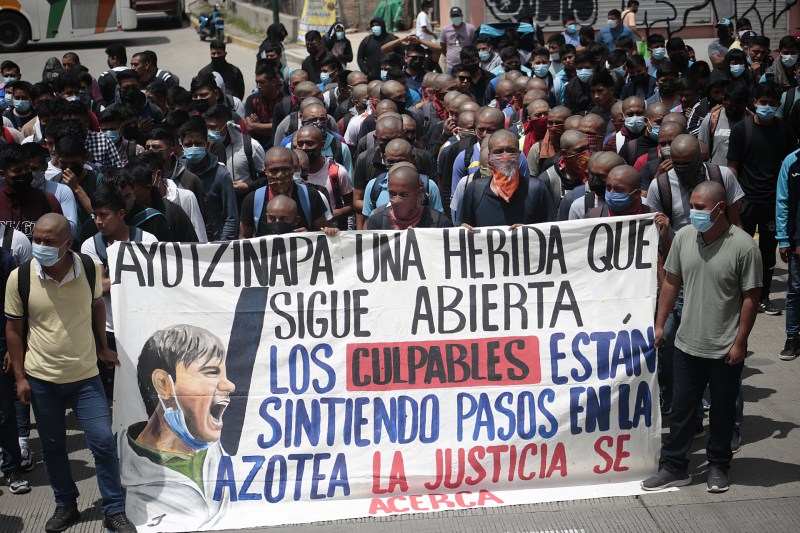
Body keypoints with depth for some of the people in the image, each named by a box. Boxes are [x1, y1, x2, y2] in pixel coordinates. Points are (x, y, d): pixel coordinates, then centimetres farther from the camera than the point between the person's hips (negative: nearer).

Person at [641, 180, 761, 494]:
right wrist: (660, 324, 7)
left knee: (723, 410, 13)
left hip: (725, 350, -3)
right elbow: (671, 282, 8)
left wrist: (740, 342, -11)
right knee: (681, 408, 11)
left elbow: (750, 297, -11)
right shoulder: (684, 237, -3)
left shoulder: (743, 246, -16)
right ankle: (674, 468, 22)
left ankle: (718, 467, 29)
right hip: (687, 344, 4)